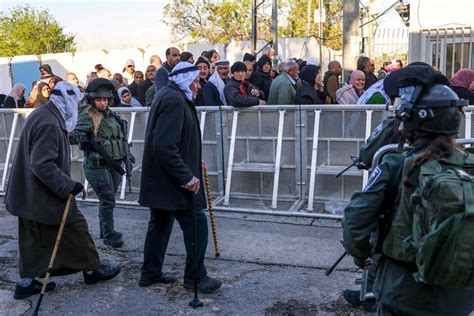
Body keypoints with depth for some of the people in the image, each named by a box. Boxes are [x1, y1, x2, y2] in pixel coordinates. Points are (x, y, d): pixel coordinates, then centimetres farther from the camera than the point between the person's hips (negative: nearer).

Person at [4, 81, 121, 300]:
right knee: (76, 229, 6)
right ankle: (92, 270, 21)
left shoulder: (42, 115, 9)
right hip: (45, 197, -10)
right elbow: (43, 165, -29)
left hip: (30, 195, 10)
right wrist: (68, 185, -25)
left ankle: (27, 281, 24)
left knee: (34, 239, 16)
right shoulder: (50, 124, -24)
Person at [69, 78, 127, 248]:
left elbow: (120, 137, 21)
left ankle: (104, 230, 30)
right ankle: (109, 235, 5)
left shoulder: (111, 115, 12)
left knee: (108, 199, 16)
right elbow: (77, 136, -19)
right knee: (107, 200, -6)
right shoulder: (87, 116, -9)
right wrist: (72, 135, -39)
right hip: (97, 166, -7)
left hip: (114, 164, 7)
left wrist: (124, 155, 22)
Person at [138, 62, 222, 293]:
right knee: (197, 225, -2)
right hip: (172, 179, -11)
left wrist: (190, 165, 21)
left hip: (160, 179, 11)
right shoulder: (175, 100, -17)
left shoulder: (168, 95, 15)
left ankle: (150, 273, 27)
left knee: (160, 224, 18)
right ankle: (195, 277, 9)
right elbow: (165, 145, -26)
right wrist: (186, 176, -24)